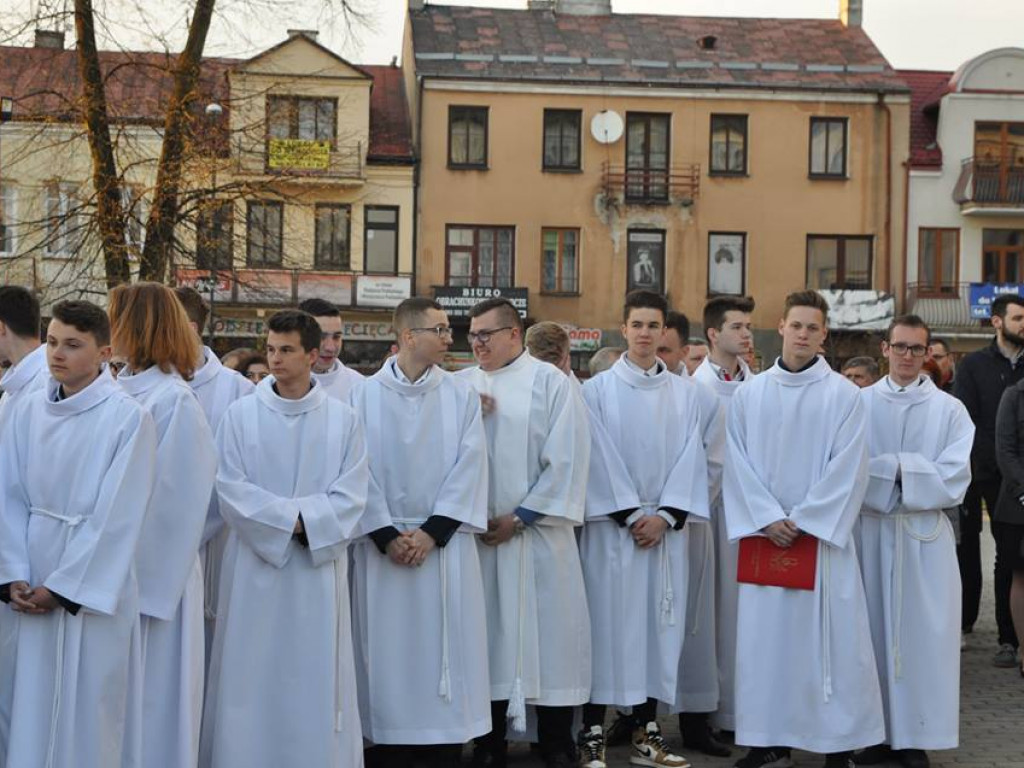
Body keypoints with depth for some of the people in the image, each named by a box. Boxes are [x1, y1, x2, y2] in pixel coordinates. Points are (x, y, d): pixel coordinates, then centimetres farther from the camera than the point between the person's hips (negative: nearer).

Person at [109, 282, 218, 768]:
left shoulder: (173, 401, -14)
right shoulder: (119, 389, 7)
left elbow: (170, 500, -15)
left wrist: (139, 581, -13)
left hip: (151, 572, -7)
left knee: (149, 693, 3)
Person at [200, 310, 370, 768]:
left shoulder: (342, 419, 3)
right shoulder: (241, 414, 2)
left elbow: (351, 495, -2)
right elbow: (230, 490, -5)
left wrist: (304, 522, -16)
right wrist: (293, 518, -13)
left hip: (318, 568, 0)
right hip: (254, 567, 0)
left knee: (315, 678, 4)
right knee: (252, 676, 3)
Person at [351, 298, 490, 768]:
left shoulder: (461, 396, 3)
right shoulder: (365, 396, 1)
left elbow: (469, 468, -3)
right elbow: (360, 472, -3)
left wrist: (431, 533, -11)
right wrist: (387, 536, -11)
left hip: (444, 545, 1)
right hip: (382, 547, 0)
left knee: (445, 653, 2)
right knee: (387, 655, 3)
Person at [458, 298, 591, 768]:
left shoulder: (551, 382, -2)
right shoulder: (461, 386, 8)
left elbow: (567, 460, -7)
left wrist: (520, 518, -9)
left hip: (537, 532, -3)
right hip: (478, 531, 3)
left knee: (548, 632, 0)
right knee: (490, 634, 7)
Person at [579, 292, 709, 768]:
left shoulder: (685, 393, 10)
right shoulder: (598, 389, 2)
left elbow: (690, 457, 3)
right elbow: (598, 458, -4)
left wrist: (665, 516, -8)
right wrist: (630, 514, -11)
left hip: (666, 526, 3)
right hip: (612, 524, -3)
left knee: (659, 625, 3)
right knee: (609, 624, -5)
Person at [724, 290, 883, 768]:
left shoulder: (843, 395, 0)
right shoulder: (749, 394, 6)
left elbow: (847, 469, -5)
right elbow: (737, 464, 3)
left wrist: (803, 521, -10)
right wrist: (768, 520, -7)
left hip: (822, 536, -2)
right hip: (764, 536, 2)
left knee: (830, 637, -2)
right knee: (764, 637, 4)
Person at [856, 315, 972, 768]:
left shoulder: (949, 410, 3)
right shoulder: (859, 403, 5)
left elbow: (954, 479, -6)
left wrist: (886, 470, -10)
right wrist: (902, 469, -13)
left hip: (925, 536, -1)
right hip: (871, 532, 1)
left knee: (922, 633, -1)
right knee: (873, 630, 3)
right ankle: (878, 731, 11)